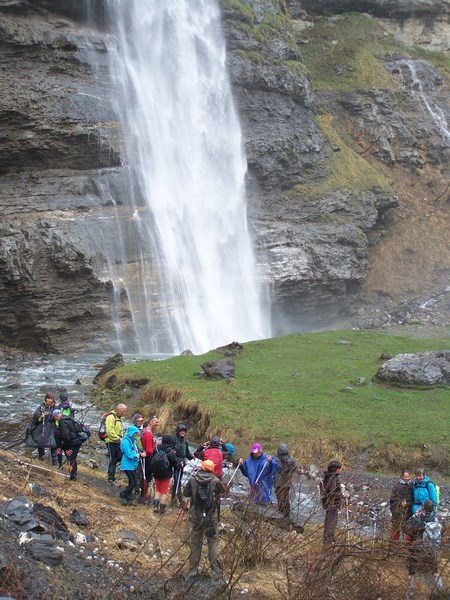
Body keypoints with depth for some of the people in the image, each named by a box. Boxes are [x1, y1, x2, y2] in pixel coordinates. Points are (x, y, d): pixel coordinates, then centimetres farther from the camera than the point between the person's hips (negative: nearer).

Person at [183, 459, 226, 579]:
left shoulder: (193, 480, -5)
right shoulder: (215, 481, -8)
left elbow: (186, 493, 6)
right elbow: (224, 490, 9)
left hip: (196, 516, 1)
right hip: (212, 516, -1)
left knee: (195, 542, 12)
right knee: (213, 542, 7)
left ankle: (193, 569, 15)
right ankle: (216, 570, 6)